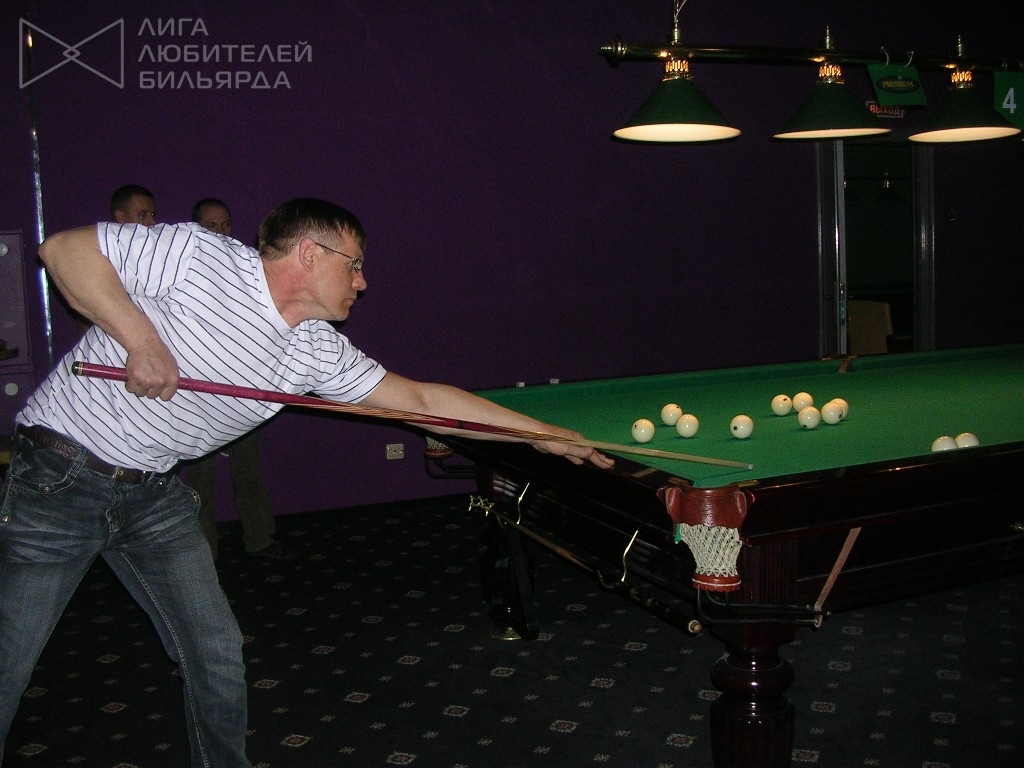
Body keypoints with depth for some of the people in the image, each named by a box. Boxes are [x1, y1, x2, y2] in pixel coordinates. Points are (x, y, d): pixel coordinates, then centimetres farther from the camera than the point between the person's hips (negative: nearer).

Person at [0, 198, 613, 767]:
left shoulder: (319, 352, -4)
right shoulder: (199, 256, -20)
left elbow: (423, 400, 0)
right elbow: (66, 248, -15)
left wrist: (547, 435, 2)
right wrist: (139, 338, -26)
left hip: (155, 490, 6)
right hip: (61, 476, -6)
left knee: (217, 657, 6)